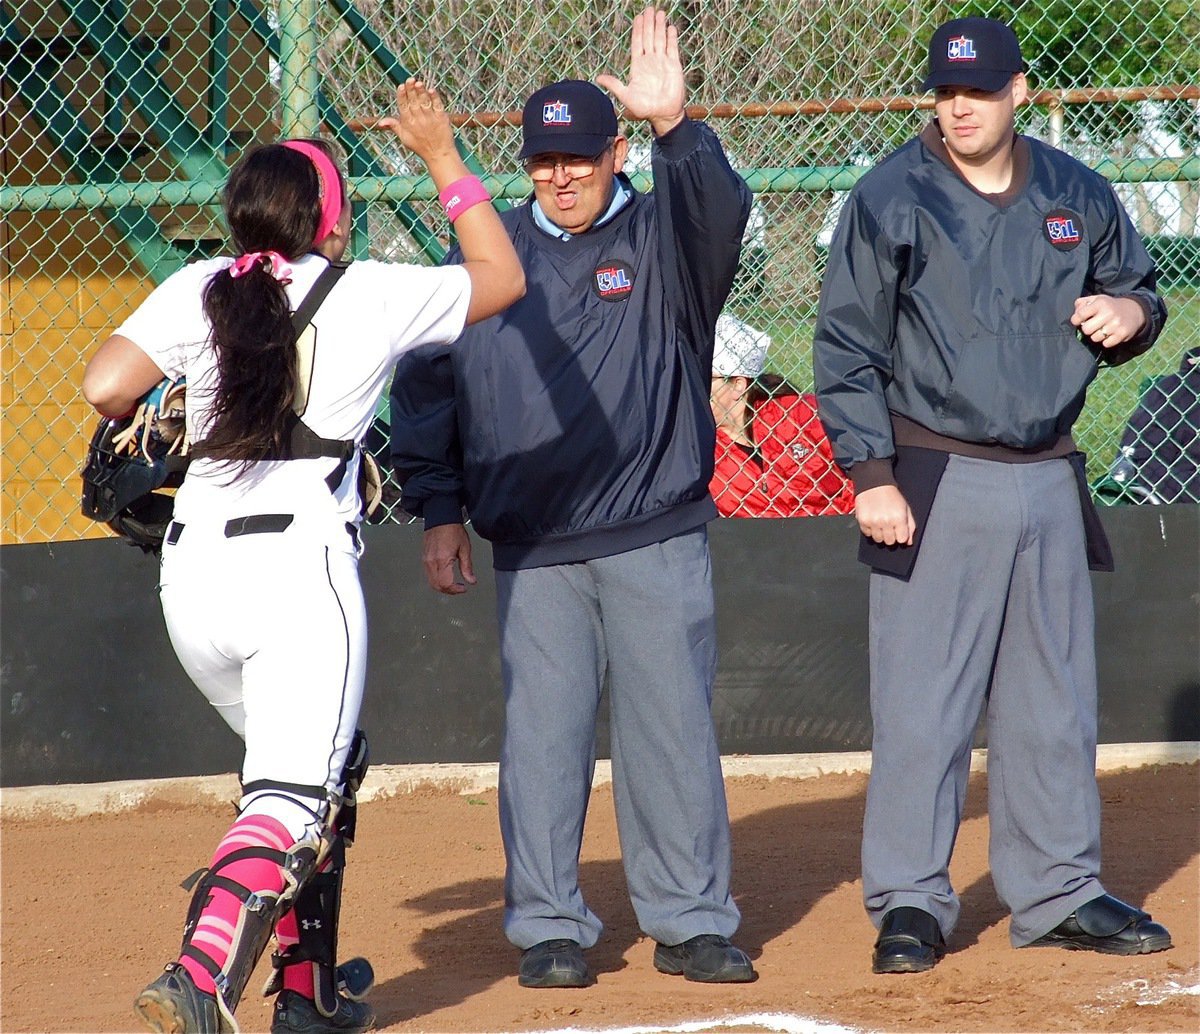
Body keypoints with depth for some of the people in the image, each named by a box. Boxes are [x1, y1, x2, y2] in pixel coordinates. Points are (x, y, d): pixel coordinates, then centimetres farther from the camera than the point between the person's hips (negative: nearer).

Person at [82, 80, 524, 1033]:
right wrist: (440, 157, 22)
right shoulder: (372, 297, 1)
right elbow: (501, 277, 16)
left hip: (192, 574, 5)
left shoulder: (196, 292, 4)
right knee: (294, 794, -8)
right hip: (301, 569, -5)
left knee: (324, 767, 24)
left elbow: (105, 389, -8)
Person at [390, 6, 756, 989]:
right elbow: (427, 381, 13)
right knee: (543, 734, 1)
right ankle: (549, 927, 7)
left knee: (672, 729, 1)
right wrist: (438, 510, 7)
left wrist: (675, 124, -39)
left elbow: (719, 209, -22)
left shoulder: (663, 238, 2)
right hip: (532, 549, 2)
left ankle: (690, 919, 9)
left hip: (657, 543, -2)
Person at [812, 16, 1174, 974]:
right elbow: (845, 349, -6)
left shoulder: (1077, 195, 8)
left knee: (1056, 703, 11)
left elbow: (1139, 288, 20)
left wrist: (1131, 312, -5)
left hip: (1048, 481, 5)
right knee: (921, 705, -5)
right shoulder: (890, 200, -5)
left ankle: (1058, 893, 21)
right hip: (936, 483, -5)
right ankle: (909, 903, 2)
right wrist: (872, 475, -13)